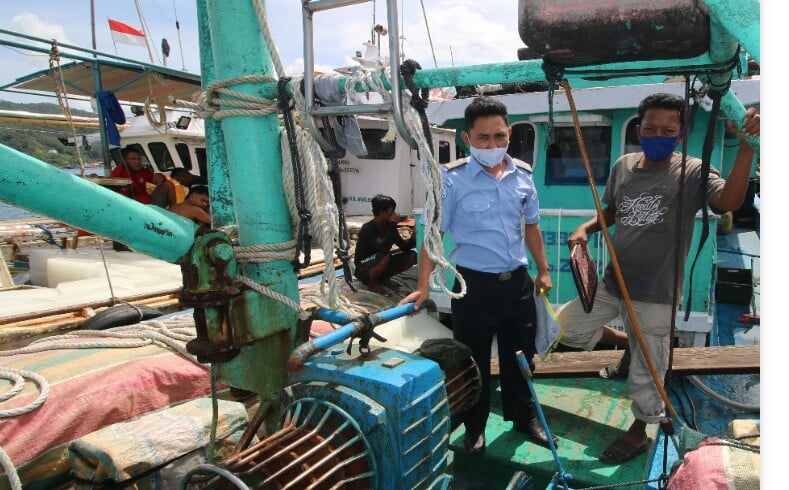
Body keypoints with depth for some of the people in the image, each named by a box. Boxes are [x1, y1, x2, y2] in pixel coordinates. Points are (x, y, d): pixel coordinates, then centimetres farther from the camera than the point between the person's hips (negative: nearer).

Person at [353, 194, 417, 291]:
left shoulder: (388, 226, -2)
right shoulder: (367, 228, -24)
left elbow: (404, 246, 1)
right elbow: (384, 248, -39)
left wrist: (414, 238, -20)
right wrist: (393, 224, -32)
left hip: (378, 263, 8)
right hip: (363, 270, -8)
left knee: (412, 256, -5)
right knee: (385, 257, -38)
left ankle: (383, 278, 6)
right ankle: (372, 282, -10)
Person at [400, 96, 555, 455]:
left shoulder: (523, 175, 1)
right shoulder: (452, 179, -13)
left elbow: (531, 226, 13)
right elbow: (434, 234, -11)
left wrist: (543, 271, 15)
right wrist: (424, 286, -14)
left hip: (518, 281, 4)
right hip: (474, 285, -4)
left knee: (520, 356, 20)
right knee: (474, 362, 10)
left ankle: (523, 416, 42)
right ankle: (474, 427, 33)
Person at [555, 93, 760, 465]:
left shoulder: (692, 173, -12)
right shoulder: (624, 166, 2)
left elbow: (729, 200, -32)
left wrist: (746, 146, -43)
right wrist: (585, 228, -3)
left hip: (655, 295, -5)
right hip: (612, 283, 5)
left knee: (645, 375, 9)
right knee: (567, 327, 7)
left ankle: (638, 434, 37)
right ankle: (629, 343, 30)